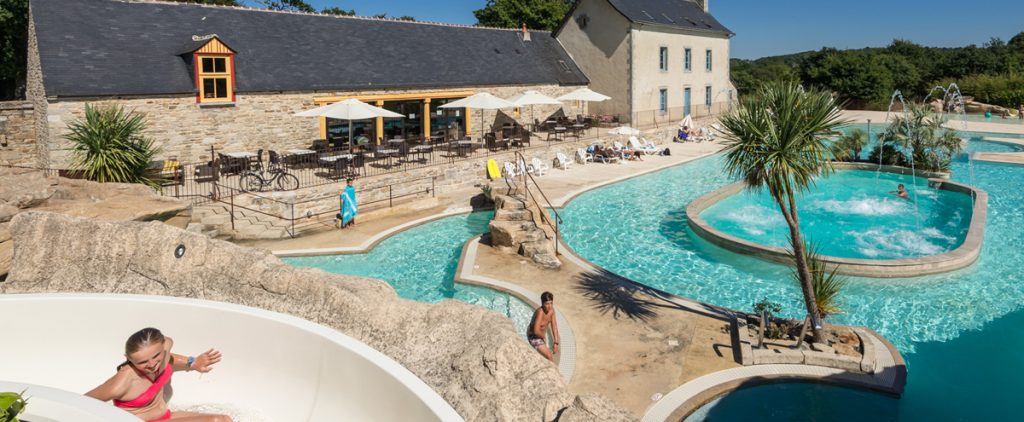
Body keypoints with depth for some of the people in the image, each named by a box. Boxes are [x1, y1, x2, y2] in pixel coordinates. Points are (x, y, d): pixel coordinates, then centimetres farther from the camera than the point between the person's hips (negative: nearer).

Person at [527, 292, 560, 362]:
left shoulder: (551, 310, -13)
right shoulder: (540, 312, -36)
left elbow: (554, 327, -6)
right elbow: (536, 331, -39)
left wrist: (556, 343, -8)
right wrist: (544, 337, -19)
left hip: (541, 335, 9)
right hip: (534, 337, -8)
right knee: (549, 356, -18)